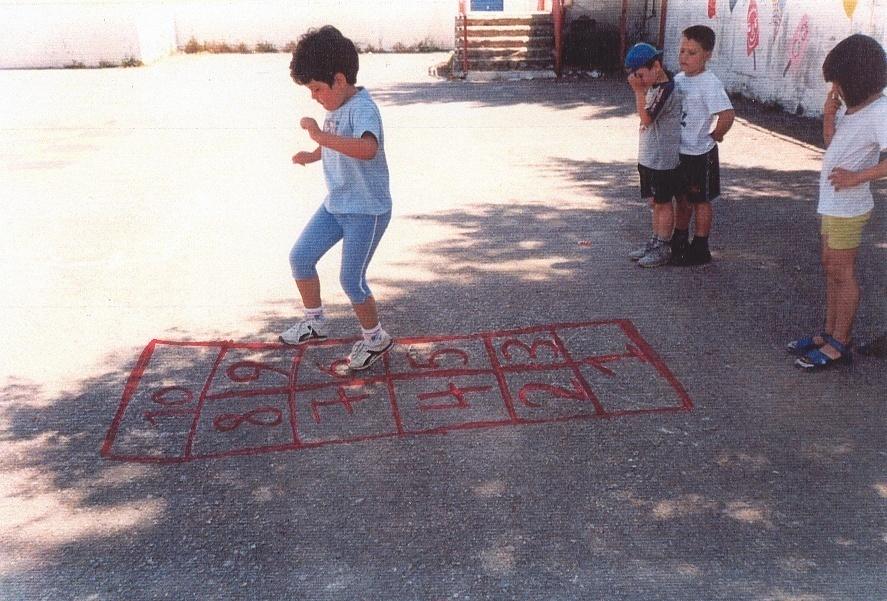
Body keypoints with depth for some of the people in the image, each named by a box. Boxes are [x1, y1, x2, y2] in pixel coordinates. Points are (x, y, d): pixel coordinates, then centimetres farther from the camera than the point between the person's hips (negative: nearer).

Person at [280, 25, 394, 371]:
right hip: (335, 204, 9)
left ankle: (375, 338, 21)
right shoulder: (336, 107, 5)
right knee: (299, 257, 9)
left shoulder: (363, 109, -23)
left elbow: (367, 149, -45)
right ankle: (315, 322, 28)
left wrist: (321, 135, -45)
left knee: (351, 280, -2)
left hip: (367, 210, -9)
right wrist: (312, 156, 9)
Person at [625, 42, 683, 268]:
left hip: (662, 159, -9)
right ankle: (655, 242, 27)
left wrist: (638, 90, -20)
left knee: (662, 203, 1)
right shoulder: (653, 86, 10)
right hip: (648, 156, 9)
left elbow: (646, 118, -22)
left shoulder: (666, 90, -20)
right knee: (655, 202, 16)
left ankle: (664, 249, 10)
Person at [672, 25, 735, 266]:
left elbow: (727, 114, -29)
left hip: (700, 154, -8)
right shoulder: (679, 79, 5)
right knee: (682, 198, 19)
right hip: (679, 151, 8)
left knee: (701, 201, 5)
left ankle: (700, 250, 15)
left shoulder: (709, 83, -19)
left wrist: (713, 135, -16)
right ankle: (679, 242, 33)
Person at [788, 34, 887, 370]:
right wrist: (828, 117, -3)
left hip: (847, 207, -9)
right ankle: (829, 333, 28)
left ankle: (840, 344, 11)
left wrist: (857, 177, -26)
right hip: (832, 202, 9)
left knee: (841, 273, 0)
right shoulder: (850, 106, 6)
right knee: (830, 269, 16)